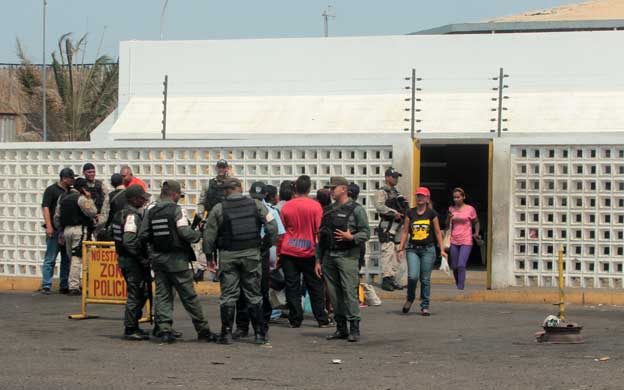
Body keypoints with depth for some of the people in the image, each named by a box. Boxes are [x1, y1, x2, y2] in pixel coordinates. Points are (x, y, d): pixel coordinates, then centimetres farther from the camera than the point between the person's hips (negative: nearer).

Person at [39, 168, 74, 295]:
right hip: (55, 230, -6)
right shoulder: (51, 190, -2)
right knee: (50, 259, -5)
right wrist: (49, 226, -17)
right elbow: (45, 208, -9)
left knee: (67, 259, 8)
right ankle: (46, 286, -5)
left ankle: (64, 286, 14)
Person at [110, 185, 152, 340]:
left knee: (139, 294, 16)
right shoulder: (132, 216, -17)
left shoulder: (121, 214, 14)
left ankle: (133, 327, 22)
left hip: (124, 258, 10)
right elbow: (129, 241, -26)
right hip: (133, 262, -10)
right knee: (135, 294, -5)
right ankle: (130, 329, -1)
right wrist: (142, 259, -19)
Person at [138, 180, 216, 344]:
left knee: (162, 294, 9)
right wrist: (198, 235, -2)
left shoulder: (150, 210, 5)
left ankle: (164, 329, -1)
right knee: (189, 295, 2)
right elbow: (185, 232, -20)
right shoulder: (177, 210, -11)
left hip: (157, 257, 5)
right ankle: (203, 330, 8)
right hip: (176, 258, -5)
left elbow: (142, 235, 3)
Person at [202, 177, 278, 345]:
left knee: (228, 295, 5)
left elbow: (209, 235, -1)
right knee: (254, 295, 8)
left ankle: (226, 333, 4)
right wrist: (267, 245, 11)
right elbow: (272, 226, -2)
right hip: (251, 254, 1)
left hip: (228, 256, -1)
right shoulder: (256, 205, 0)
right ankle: (260, 333, 7)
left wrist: (208, 255, 10)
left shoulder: (219, 209, -3)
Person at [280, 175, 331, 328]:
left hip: (288, 252, 1)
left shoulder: (286, 206, -1)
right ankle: (322, 320, 11)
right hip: (309, 252, -1)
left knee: (292, 287, 6)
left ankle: (295, 320, 7)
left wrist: (278, 255, 13)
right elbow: (318, 232, -6)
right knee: (315, 287, 9)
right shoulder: (315, 206, -6)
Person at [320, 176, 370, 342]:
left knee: (349, 291, -11)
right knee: (334, 293, 6)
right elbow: (321, 234, 18)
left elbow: (366, 233, -5)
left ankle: (354, 328, -9)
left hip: (347, 256, -6)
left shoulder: (356, 209, -2)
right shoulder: (328, 210, 16)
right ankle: (340, 328, 13)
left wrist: (351, 237, -21)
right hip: (329, 256, 6)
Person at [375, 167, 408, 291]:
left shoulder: (396, 193, 22)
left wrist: (403, 213, 9)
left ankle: (393, 279, 13)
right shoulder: (381, 192, -4)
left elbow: (403, 207, 30)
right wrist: (394, 213, -24)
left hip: (398, 226, 8)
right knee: (388, 252, -16)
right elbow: (379, 206, -21)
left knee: (396, 253, 8)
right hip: (387, 227, -8)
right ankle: (386, 279, -17)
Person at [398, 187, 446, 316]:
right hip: (413, 249, 1)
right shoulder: (410, 213, 6)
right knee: (413, 276, -14)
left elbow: (437, 232, 6)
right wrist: (401, 248, 4)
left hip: (428, 249, -1)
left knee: (425, 279, 1)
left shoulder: (431, 213, 2)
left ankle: (425, 306, 11)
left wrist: (442, 249, 2)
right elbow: (405, 232, 10)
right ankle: (410, 299, 12)